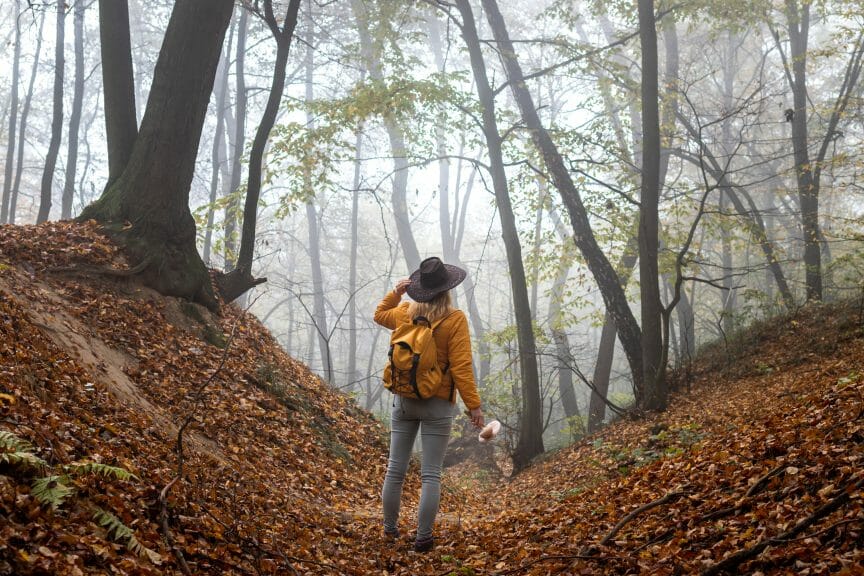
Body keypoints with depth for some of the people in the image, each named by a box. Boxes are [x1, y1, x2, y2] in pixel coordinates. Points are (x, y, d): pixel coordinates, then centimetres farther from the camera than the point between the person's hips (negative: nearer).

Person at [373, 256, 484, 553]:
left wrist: (396, 291, 21)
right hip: (437, 404, -4)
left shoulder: (406, 312, 1)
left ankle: (390, 529, 24)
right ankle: (423, 538, 5)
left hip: (403, 400, 4)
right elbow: (461, 367, -16)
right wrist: (473, 404, -10)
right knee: (431, 474, 3)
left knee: (395, 469, 12)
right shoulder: (455, 319, -14)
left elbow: (380, 314, 25)